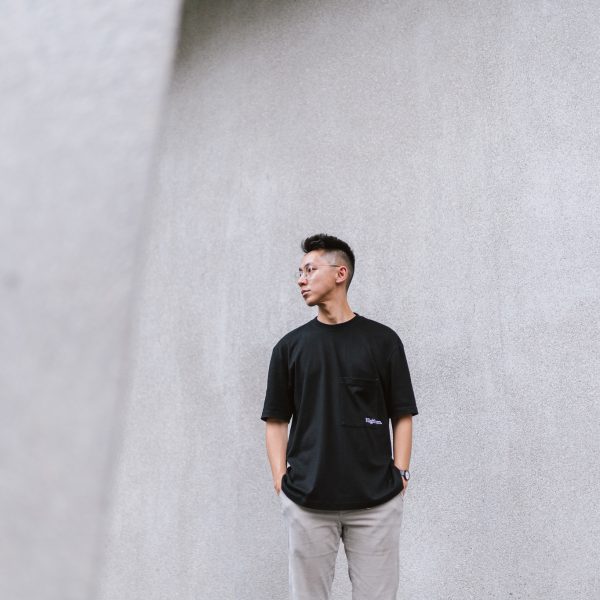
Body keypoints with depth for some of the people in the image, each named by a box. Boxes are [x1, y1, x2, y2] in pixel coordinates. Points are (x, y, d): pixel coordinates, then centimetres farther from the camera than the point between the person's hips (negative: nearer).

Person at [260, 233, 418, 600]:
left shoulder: (382, 340, 3)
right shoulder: (290, 346, 7)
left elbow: (402, 415, 4)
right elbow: (276, 421, 8)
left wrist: (400, 474, -5)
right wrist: (281, 483, -2)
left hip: (376, 501, -1)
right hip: (306, 503, 1)